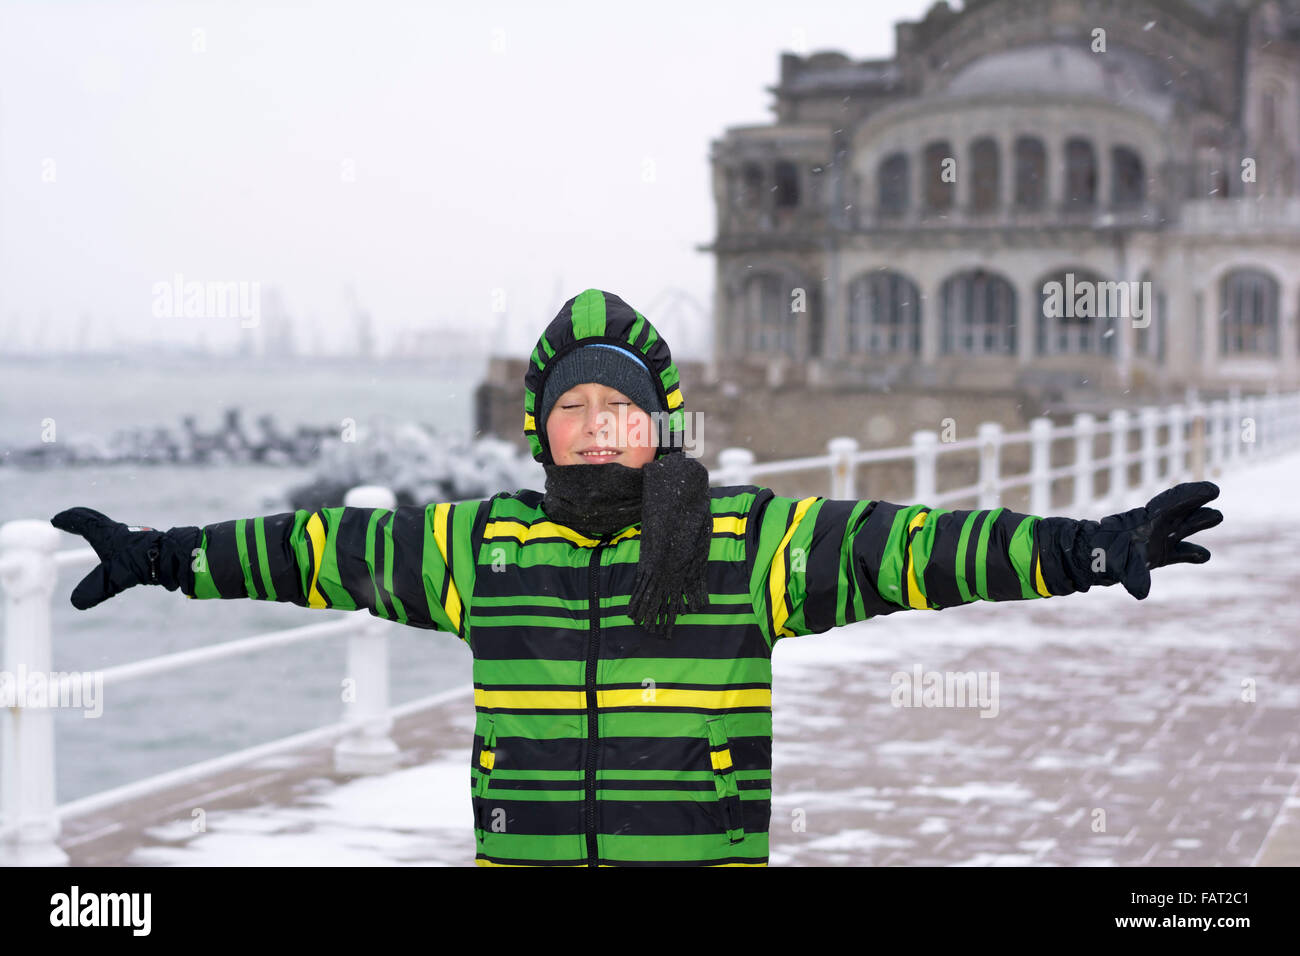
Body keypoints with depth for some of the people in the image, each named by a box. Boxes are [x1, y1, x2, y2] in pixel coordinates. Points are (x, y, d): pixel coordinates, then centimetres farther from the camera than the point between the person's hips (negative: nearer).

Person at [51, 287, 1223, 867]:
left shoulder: (751, 540, -1)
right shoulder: (480, 544, 7)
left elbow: (910, 546, -8)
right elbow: (324, 548, 16)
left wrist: (1091, 548, -18)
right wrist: (159, 556, 21)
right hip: (523, 857, 2)